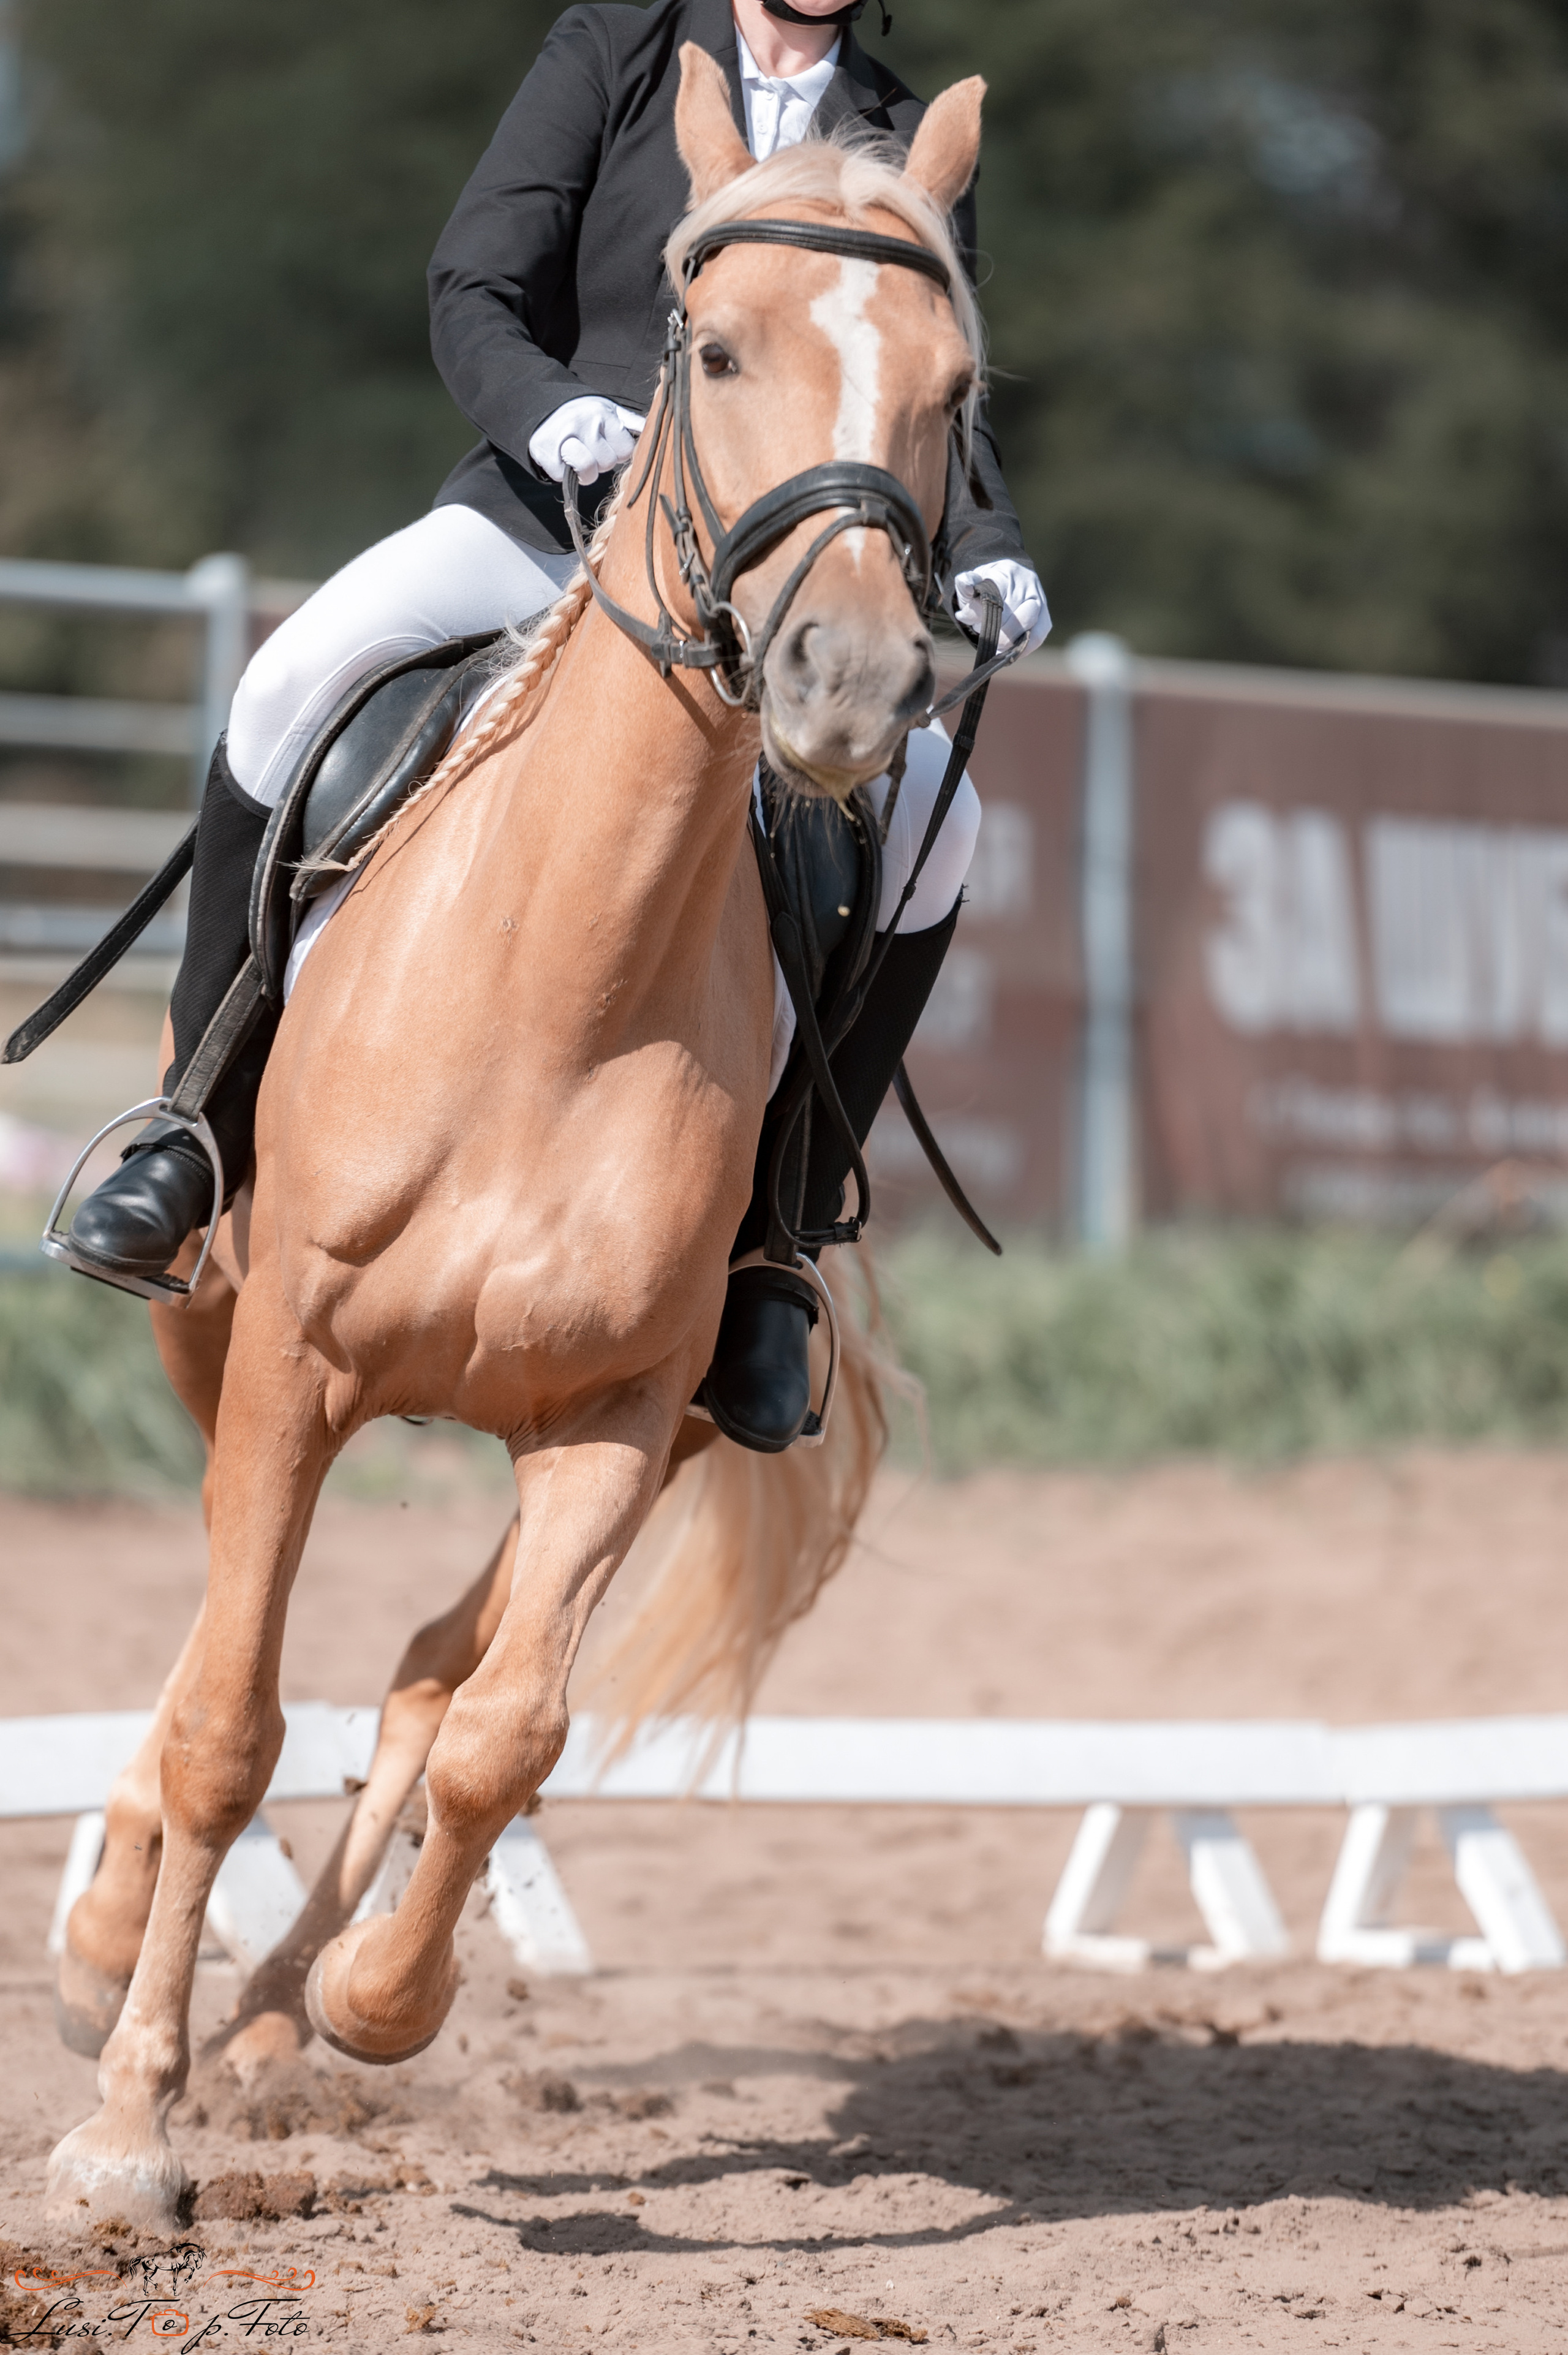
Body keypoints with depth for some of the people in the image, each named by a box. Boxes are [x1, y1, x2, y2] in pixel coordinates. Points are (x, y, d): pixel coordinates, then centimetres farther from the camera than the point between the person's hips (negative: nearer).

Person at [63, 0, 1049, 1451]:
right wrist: (549, 408, -24)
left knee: (933, 815, -25)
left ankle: (770, 1246, -14)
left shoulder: (914, 147, 10)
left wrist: (988, 557, -12)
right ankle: (204, 1125, -11)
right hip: (542, 508, -1)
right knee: (296, 683, -28)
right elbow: (474, 295, -2)